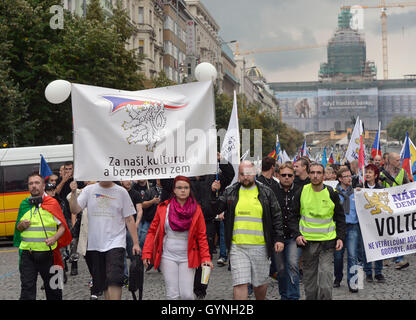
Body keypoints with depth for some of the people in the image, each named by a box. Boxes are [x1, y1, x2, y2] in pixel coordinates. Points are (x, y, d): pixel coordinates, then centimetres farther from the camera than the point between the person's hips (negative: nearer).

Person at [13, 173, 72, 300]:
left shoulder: (52, 203, 1)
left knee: (52, 286, 10)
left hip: (47, 252, -2)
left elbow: (62, 226, 0)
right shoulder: (24, 204, 11)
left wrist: (54, 238, -18)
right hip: (27, 253, 2)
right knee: (27, 287, -5)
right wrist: (21, 226, -5)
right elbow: (18, 229, 18)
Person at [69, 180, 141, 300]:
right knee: (102, 282, 11)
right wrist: (73, 192, -19)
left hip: (115, 244, -3)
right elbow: (75, 209, -4)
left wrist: (136, 243, -1)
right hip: (94, 244, 3)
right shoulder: (89, 190, 5)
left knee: (114, 280, -18)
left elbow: (129, 219, 3)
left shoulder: (121, 192, 2)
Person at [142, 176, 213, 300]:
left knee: (187, 295, -6)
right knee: (172, 295, -3)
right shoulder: (163, 208, 1)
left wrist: (206, 258, -7)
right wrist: (147, 254, -2)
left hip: (187, 258, 0)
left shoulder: (196, 210, 1)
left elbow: (202, 236, 2)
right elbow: (152, 231, 5)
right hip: (168, 257, 0)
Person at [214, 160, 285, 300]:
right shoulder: (230, 192, 6)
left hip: (260, 247, 0)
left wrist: (279, 238, 1)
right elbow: (215, 209, 6)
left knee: (260, 283, 12)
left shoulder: (266, 192, 5)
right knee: (240, 283, -6)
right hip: (237, 247, 0)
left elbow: (276, 217, 7)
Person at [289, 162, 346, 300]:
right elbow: (293, 216, 8)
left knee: (325, 278, -9)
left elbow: (340, 217, 9)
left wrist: (340, 237, -1)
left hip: (327, 242, -1)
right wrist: (297, 235, -5)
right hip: (307, 242, 1)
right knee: (309, 278, 9)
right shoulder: (301, 192, 1)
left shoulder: (331, 193, 0)